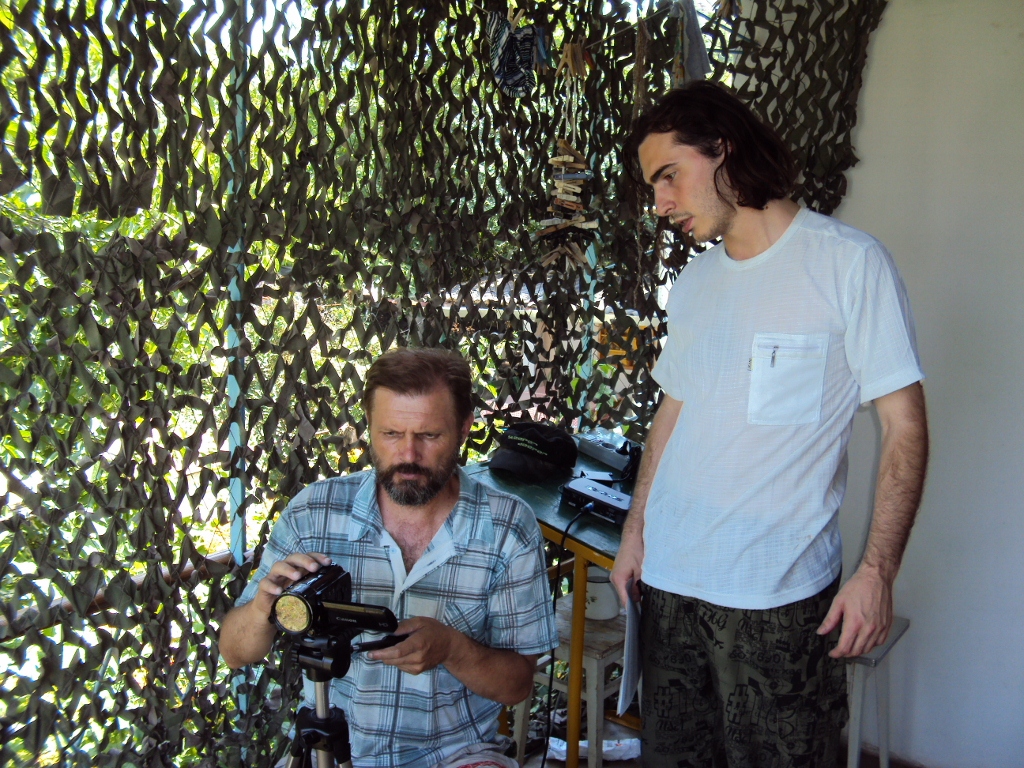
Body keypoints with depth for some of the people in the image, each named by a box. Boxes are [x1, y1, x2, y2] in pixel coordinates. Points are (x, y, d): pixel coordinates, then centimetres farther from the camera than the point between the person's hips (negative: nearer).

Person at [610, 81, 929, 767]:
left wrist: (877, 571, -14)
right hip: (669, 579, 6)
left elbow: (905, 425, -8)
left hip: (777, 595, -5)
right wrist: (636, 530, 14)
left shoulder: (850, 262, -7)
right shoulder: (694, 284, 12)